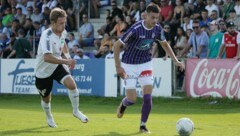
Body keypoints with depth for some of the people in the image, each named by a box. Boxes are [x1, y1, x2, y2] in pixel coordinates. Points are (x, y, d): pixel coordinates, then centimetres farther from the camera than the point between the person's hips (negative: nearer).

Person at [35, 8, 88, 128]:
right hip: (44, 70, -4)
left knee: (71, 84, -21)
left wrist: (67, 55, 7)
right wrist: (66, 61, -48)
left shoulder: (63, 32, -7)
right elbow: (47, 57, -45)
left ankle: (76, 111, 1)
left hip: (57, 66, 4)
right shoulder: (47, 36, -31)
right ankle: (49, 117, 44)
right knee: (46, 99, 12)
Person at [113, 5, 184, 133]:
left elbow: (164, 44, 12)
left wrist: (176, 61, 5)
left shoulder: (157, 28, -9)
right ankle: (123, 105, 30)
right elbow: (117, 45, -19)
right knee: (132, 99, -7)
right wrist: (118, 67, -21)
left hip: (145, 64, 4)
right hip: (129, 65, -4)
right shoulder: (136, 29, -25)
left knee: (148, 97, -9)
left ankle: (143, 125, 6)